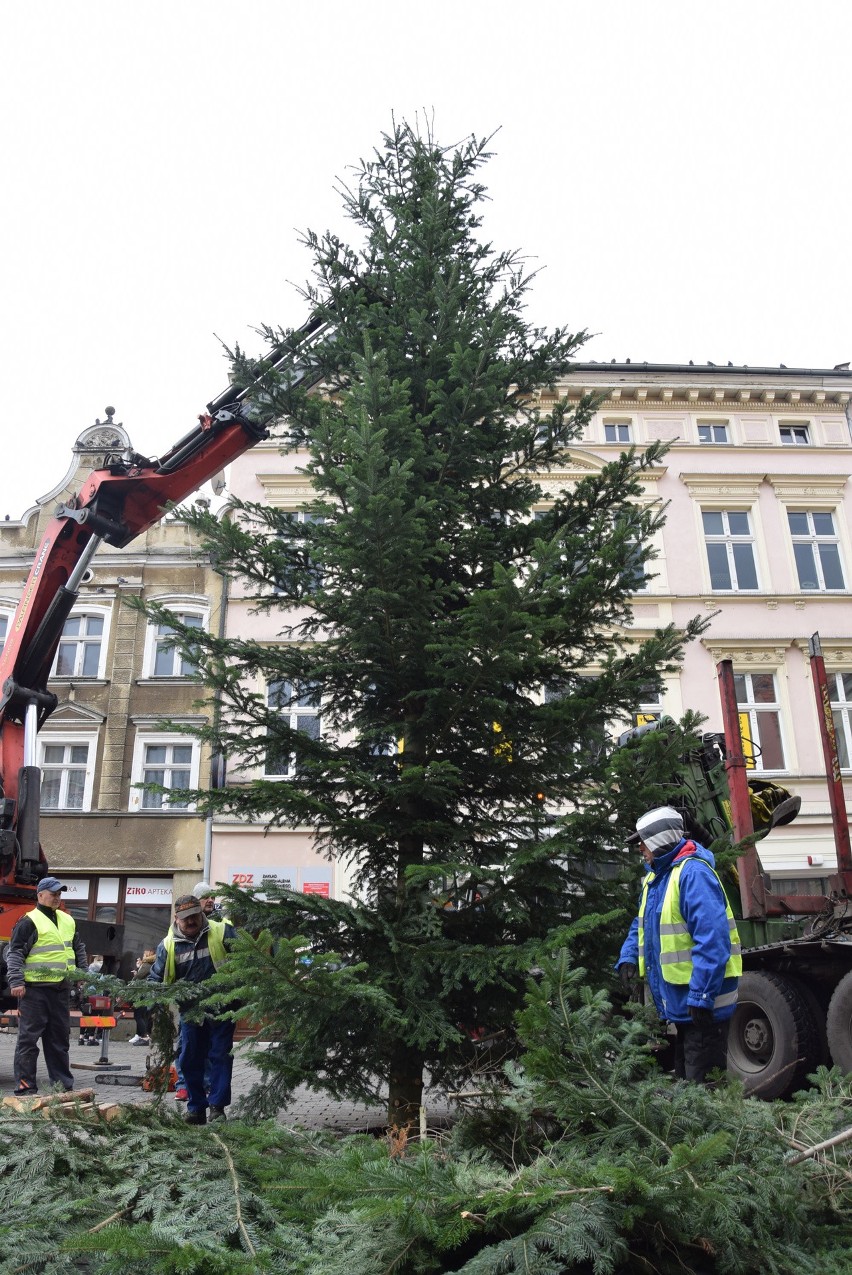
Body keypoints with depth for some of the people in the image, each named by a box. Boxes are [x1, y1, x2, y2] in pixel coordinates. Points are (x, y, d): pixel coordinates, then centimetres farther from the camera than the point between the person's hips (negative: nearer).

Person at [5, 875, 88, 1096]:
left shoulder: (68, 921, 14)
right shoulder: (29, 922, -8)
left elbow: (79, 948, 25)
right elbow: (14, 953, -10)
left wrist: (82, 973, 19)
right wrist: (16, 982, -17)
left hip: (61, 989, 7)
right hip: (35, 989, -7)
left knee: (60, 1037, 12)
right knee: (28, 1038, -1)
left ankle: (62, 1083, 20)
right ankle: (25, 1085, 7)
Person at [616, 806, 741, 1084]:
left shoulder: (693, 873, -22)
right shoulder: (655, 876, 10)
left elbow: (713, 939, -29)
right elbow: (641, 926, 20)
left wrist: (701, 997, -29)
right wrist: (628, 957, 1)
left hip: (701, 1006, -10)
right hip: (677, 1002, 10)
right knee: (683, 1078, 21)